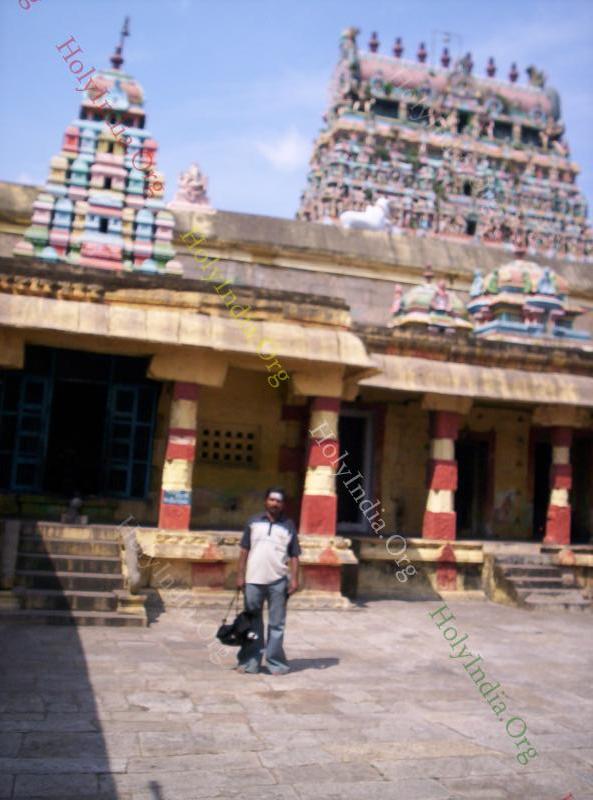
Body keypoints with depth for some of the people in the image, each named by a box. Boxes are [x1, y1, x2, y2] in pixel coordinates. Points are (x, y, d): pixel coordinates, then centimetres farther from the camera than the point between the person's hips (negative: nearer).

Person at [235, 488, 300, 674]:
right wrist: (240, 575, 2)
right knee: (252, 623, 8)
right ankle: (250, 661, 16)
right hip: (253, 580, 1)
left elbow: (294, 556, 5)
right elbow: (244, 550, 8)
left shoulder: (289, 526, 7)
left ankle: (275, 662, 13)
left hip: (278, 581, -1)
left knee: (277, 624, 5)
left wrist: (294, 579, -5)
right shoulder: (253, 522, 8)